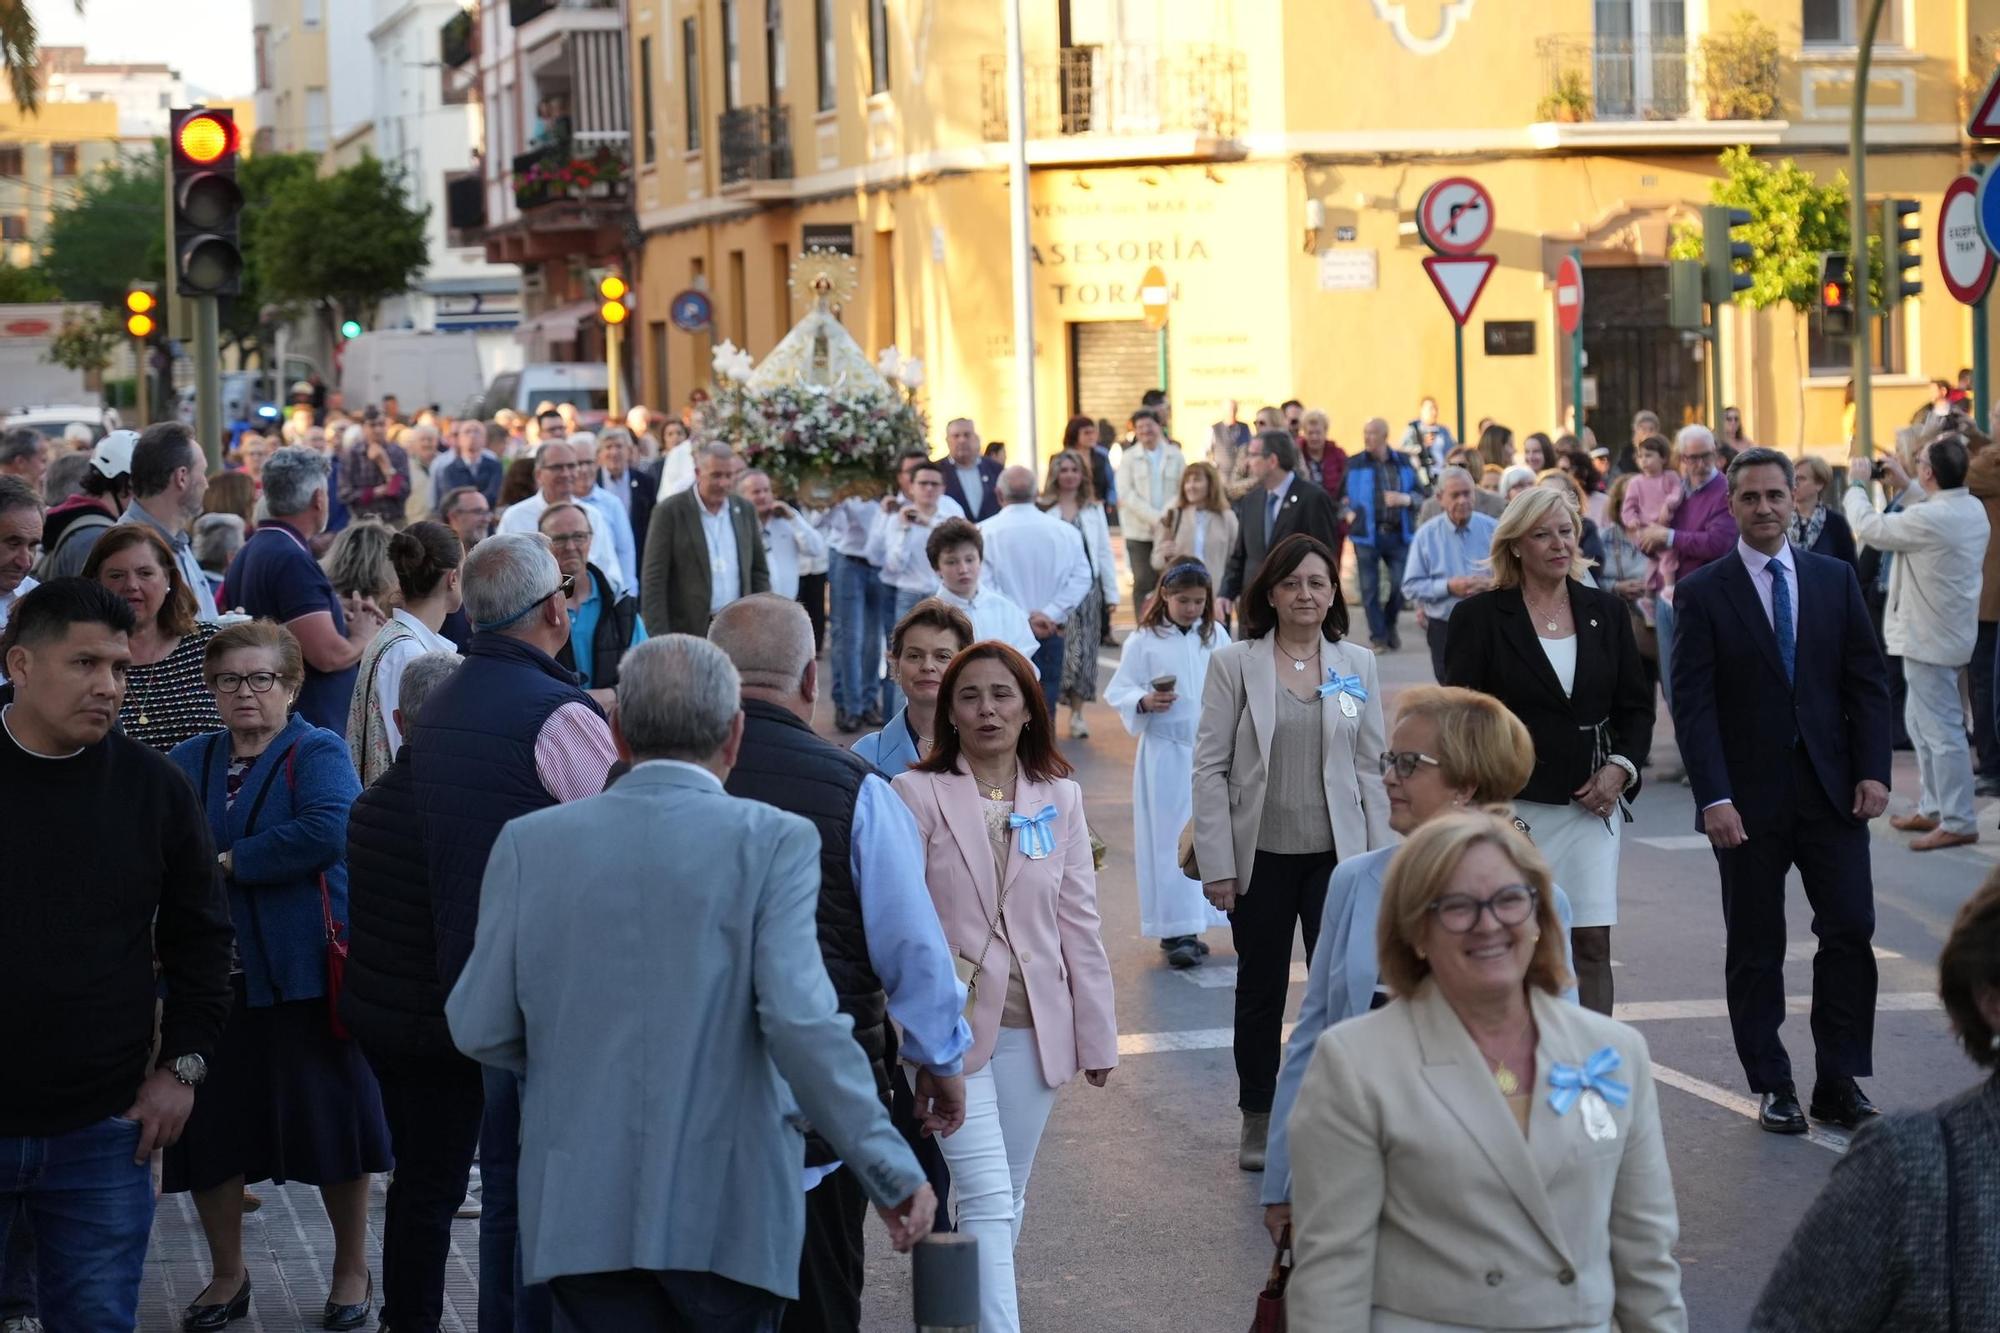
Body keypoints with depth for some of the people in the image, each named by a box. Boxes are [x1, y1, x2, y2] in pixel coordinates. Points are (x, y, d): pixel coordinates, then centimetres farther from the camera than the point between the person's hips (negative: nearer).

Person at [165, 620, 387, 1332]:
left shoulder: (319, 753, -5)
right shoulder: (187, 762, 12)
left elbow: (326, 830, -23)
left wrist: (228, 862, -18)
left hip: (303, 971, -4)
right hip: (211, 972, 5)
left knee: (329, 1116, 3)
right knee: (206, 1127, 8)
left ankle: (352, 1269, 21)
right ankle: (227, 1275, 25)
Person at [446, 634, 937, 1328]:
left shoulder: (531, 841, 2)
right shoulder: (775, 841, -6)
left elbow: (479, 1027, 2)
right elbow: (799, 1020, -16)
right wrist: (893, 1173, -10)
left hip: (580, 1210, 2)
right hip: (728, 1213, -2)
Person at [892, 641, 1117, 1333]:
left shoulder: (1059, 797, 7)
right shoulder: (916, 794, -5)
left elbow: (1079, 924, 8)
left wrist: (1097, 1034, 8)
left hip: (1032, 1027, 4)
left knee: (1005, 1200, 13)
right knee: (987, 1197, -12)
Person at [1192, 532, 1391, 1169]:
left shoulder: (1358, 665, 5)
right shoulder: (1234, 664, -3)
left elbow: (1370, 767, 7)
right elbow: (1210, 767, -3)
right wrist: (1217, 864, -8)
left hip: (1336, 853, 1)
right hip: (1262, 855, -1)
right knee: (1260, 990, 10)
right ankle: (1258, 1122, 24)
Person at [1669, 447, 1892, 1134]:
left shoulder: (1835, 579, 7)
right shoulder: (1702, 592, -2)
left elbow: (1866, 682, 7)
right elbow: (1693, 704, -7)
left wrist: (1873, 770, -4)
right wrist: (1713, 798, -15)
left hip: (1831, 788, 2)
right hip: (1749, 797, -2)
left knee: (1850, 929, -4)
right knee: (1755, 949, 4)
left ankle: (1839, 1083, 6)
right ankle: (1772, 1089, 13)